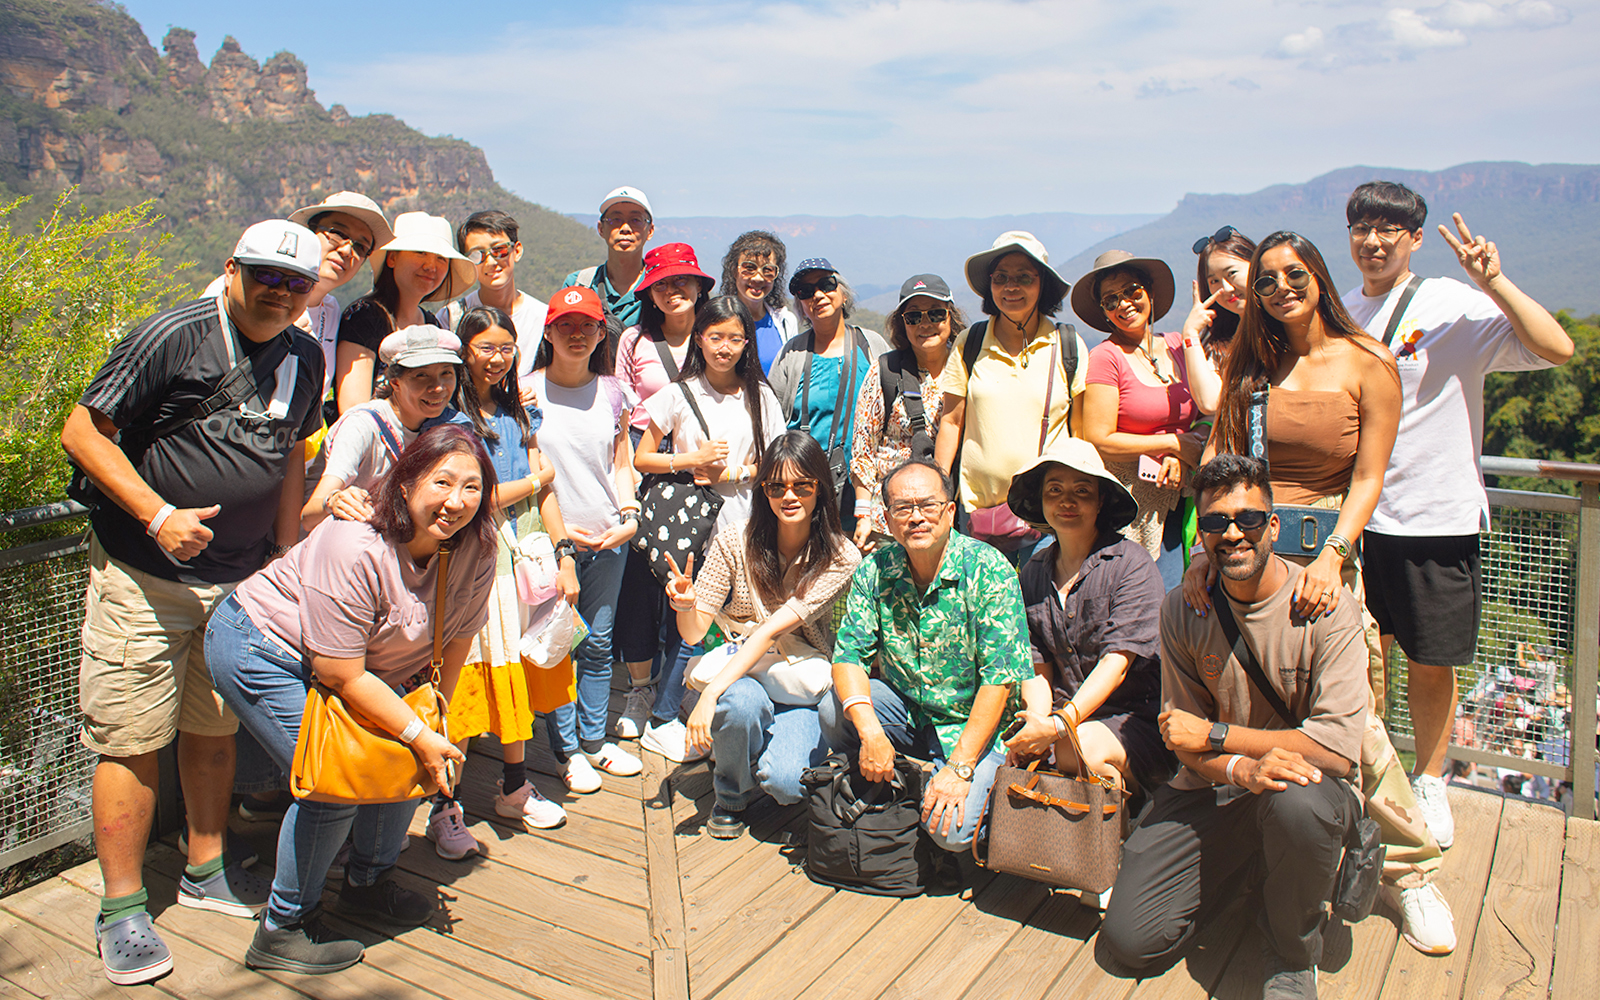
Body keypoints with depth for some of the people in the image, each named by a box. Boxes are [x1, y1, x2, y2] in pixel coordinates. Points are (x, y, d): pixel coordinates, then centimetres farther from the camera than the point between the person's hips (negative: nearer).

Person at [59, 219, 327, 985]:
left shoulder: (305, 358, 6)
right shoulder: (173, 336, -12)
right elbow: (83, 433, -10)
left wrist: (284, 552, 11)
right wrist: (157, 515, -19)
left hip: (243, 579, 5)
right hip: (142, 577, -5)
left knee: (216, 729, 16)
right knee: (133, 741, 0)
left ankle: (205, 871, 33)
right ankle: (122, 909, 15)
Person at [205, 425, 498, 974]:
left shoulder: (475, 548, -17)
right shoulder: (355, 547, -36)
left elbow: (456, 639, -3)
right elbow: (341, 677, -29)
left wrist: (435, 717, -4)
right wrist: (421, 736, -25)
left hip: (366, 666, 7)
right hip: (260, 647, -7)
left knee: (406, 757, 2)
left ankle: (368, 882, 28)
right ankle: (283, 929, 6)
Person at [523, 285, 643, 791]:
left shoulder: (612, 392, 8)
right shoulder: (526, 391, -3)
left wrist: (629, 516, -1)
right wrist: (556, 528, -10)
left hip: (607, 538, 3)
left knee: (598, 643, 11)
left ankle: (595, 739, 26)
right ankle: (567, 749, 17)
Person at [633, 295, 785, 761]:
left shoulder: (760, 396, 7)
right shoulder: (679, 394, 2)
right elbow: (641, 459, 4)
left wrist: (731, 471, -8)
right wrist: (693, 459, -9)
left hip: (741, 526, 2)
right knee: (686, 626, 0)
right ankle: (661, 722, 15)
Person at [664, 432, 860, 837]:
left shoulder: (841, 558, -14)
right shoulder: (737, 539, -10)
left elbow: (773, 629, -24)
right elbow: (694, 633, -7)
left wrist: (711, 694, -31)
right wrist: (686, 607, -31)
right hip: (741, 673, 1)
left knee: (785, 782, -26)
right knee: (740, 702, -35)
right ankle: (732, 793, -1)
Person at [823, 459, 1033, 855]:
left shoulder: (989, 570, -18)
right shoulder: (874, 569, -5)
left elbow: (999, 678, -20)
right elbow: (849, 656, -8)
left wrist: (959, 767, -25)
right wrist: (871, 733, -26)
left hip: (971, 724, -4)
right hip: (903, 710, 4)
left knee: (951, 830, -25)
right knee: (834, 710, -23)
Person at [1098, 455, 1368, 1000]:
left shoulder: (1325, 608, -16)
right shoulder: (1183, 609, -5)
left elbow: (1338, 747, -23)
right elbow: (1184, 741, -1)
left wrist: (1214, 736, -18)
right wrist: (1241, 768, -25)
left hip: (1308, 781, -3)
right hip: (1210, 789, 3)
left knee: (1299, 804, -42)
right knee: (1128, 943, -9)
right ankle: (1233, 864, 22)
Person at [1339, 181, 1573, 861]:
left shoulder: (1457, 307, -7)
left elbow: (1557, 349, -20)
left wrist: (1493, 280, -26)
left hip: (1436, 519, -3)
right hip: (1354, 513, 3)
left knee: (1431, 664, 9)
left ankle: (1429, 783, 32)